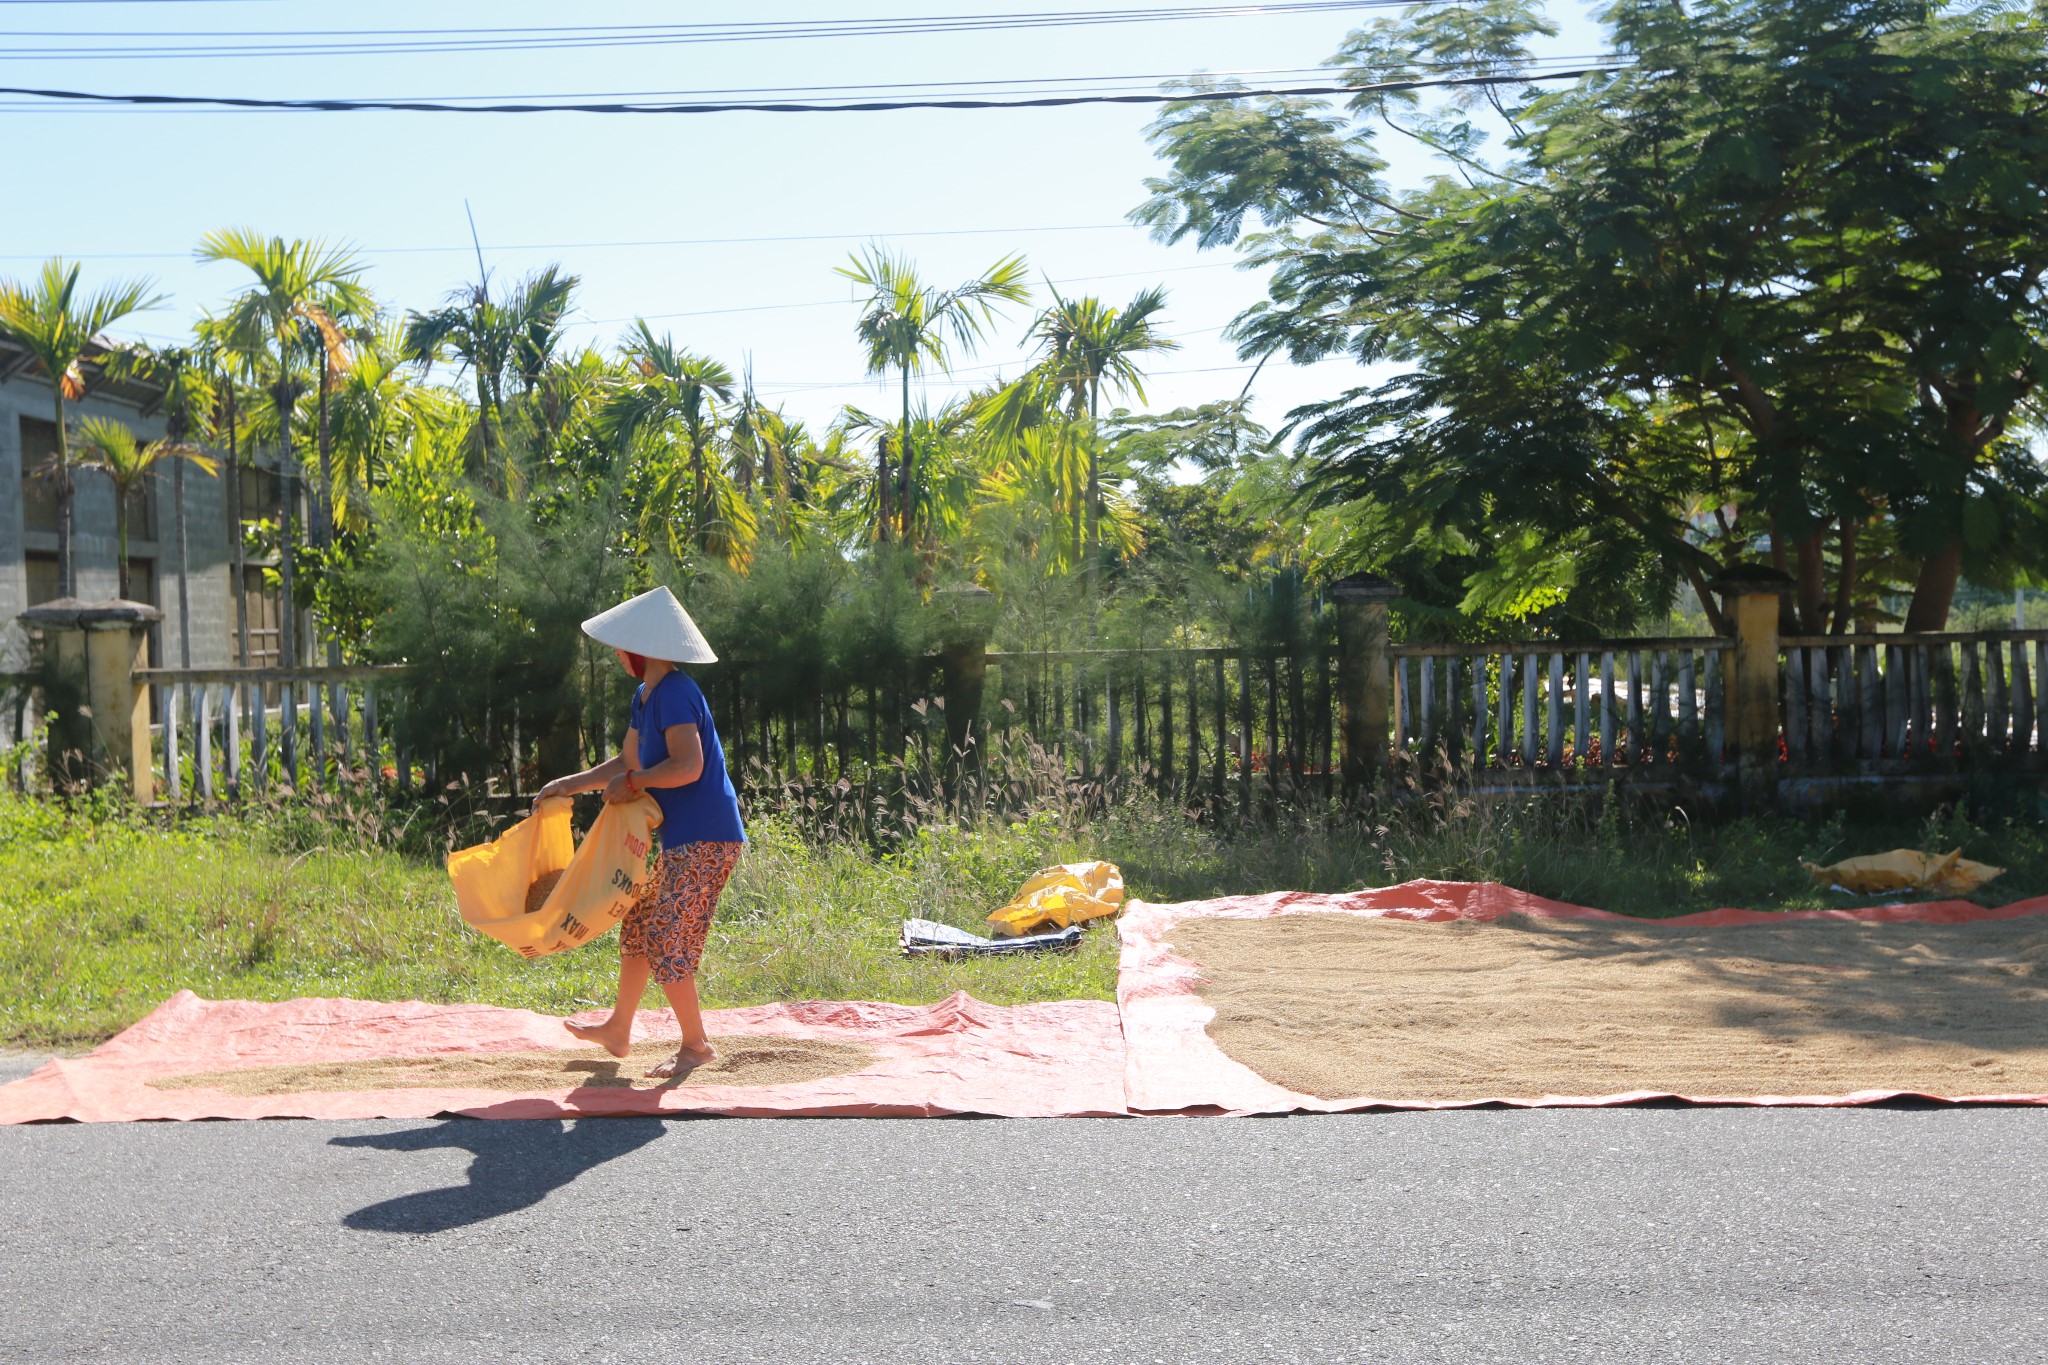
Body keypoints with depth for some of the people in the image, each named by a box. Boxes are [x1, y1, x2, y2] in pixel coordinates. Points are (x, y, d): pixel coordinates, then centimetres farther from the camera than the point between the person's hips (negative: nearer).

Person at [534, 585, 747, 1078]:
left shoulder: (675, 693, -18)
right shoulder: (646, 696, 13)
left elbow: (688, 766, -28)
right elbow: (629, 761, 22)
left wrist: (631, 783, -16)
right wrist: (571, 784, 16)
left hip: (704, 843, -10)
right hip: (683, 841, 10)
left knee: (665, 943, -6)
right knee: (638, 927, 19)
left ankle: (696, 1044, 7)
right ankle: (617, 1030, 33)